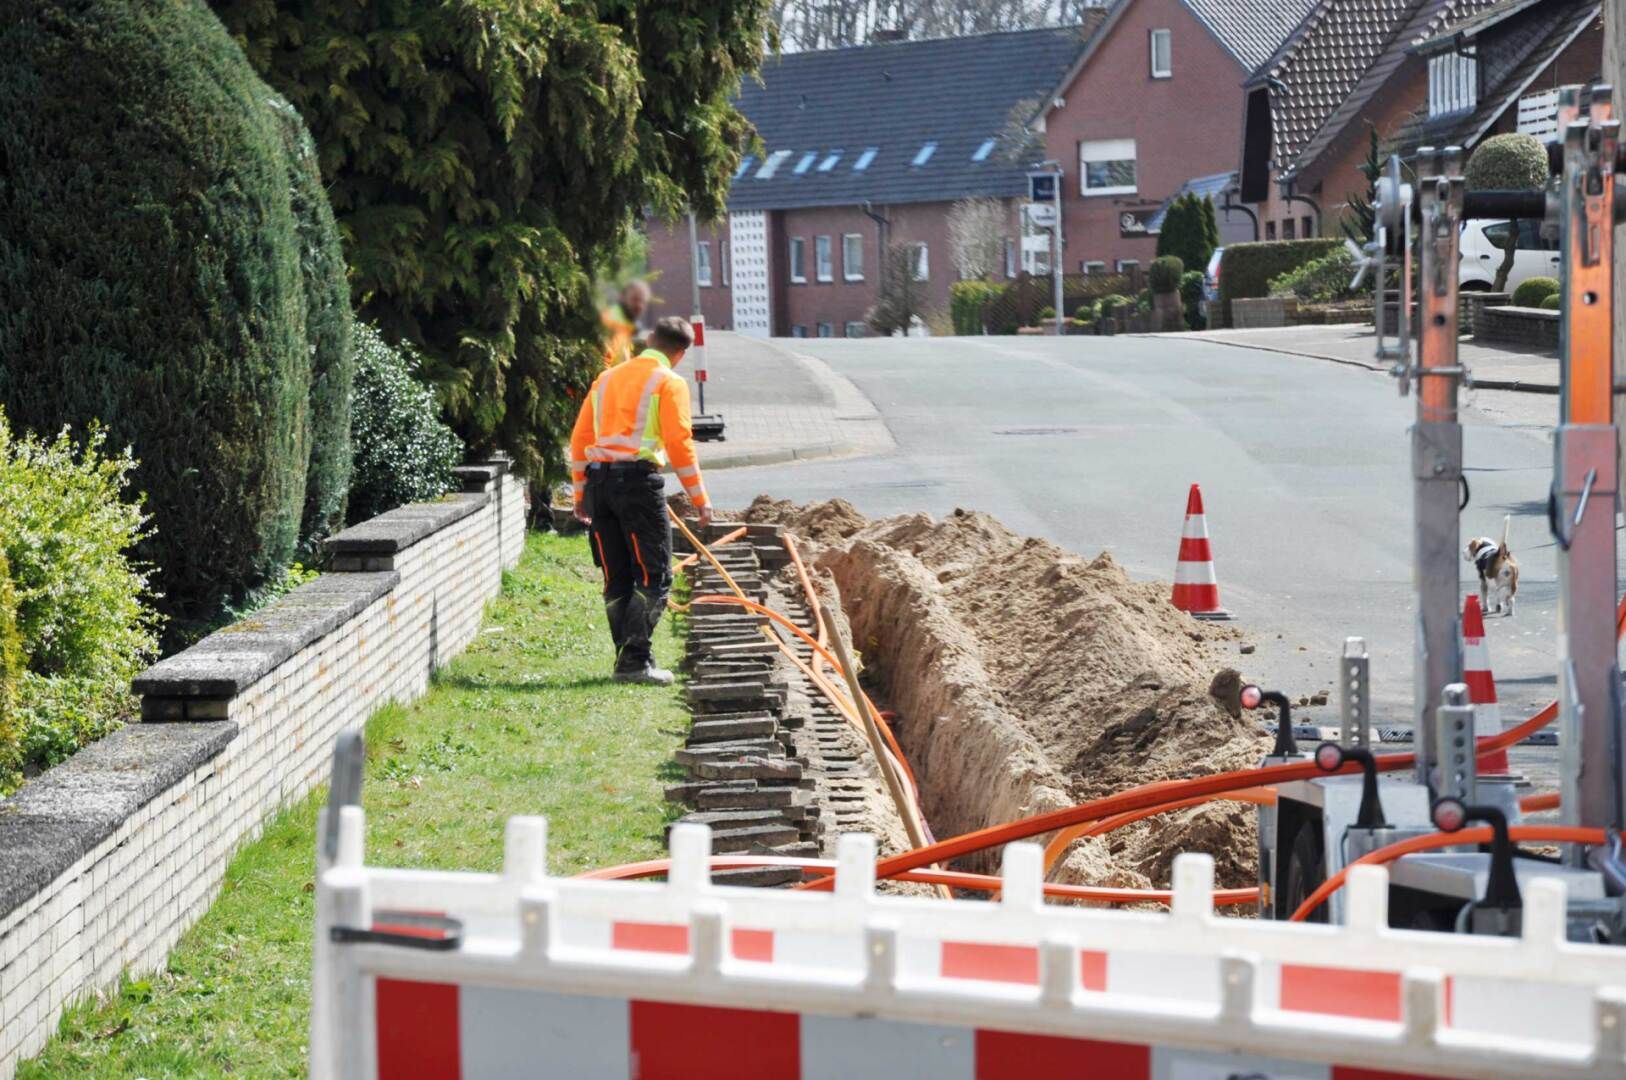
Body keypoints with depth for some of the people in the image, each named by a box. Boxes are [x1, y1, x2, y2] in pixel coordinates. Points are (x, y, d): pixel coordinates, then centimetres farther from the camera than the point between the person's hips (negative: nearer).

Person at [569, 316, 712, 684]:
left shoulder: (606, 378, 20)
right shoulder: (669, 382, 1)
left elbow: (580, 438, 18)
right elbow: (679, 442, -8)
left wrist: (580, 493, 24)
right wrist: (699, 498, -5)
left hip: (598, 480, 6)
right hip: (638, 479, -6)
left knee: (616, 579, 11)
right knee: (654, 577, -2)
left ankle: (628, 660, 12)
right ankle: (634, 660, -11)